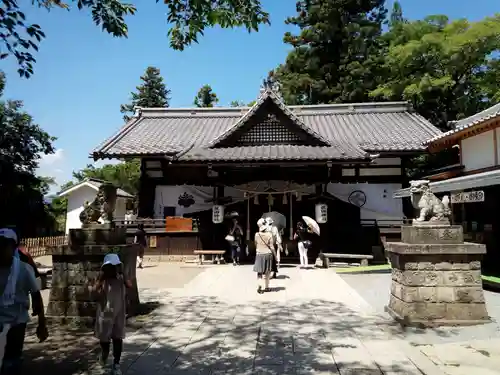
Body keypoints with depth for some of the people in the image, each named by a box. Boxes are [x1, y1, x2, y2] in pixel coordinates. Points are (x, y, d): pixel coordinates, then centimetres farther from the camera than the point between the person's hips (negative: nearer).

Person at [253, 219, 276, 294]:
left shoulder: (257, 235, -7)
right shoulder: (269, 235, -11)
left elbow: (256, 245, 5)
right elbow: (271, 246, -9)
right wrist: (275, 255, -1)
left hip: (259, 255, 1)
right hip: (268, 254, -1)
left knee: (259, 272, 5)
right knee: (267, 272, 12)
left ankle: (259, 286, -10)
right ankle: (266, 287, 19)